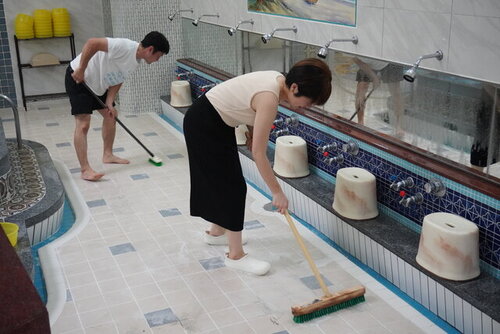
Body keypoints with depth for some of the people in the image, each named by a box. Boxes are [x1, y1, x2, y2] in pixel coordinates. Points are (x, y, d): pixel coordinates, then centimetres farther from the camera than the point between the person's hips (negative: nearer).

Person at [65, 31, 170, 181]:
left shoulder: (136, 60, 1)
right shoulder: (125, 47, -29)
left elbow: (117, 79, 5)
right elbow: (92, 43, -33)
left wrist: (109, 102, -7)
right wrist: (80, 70, -28)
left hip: (98, 84, 10)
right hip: (78, 78, -10)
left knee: (110, 116, 16)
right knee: (83, 124, -13)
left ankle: (108, 155, 32)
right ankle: (85, 170, -12)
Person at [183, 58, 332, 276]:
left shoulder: (278, 80, -4)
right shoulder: (270, 98, -30)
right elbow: (258, 153, -27)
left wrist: (252, 131, 5)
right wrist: (277, 192, -21)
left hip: (217, 122, 10)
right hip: (204, 125, -10)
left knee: (223, 180, 20)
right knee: (233, 186, -5)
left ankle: (216, 232, 40)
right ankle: (236, 255, 4)